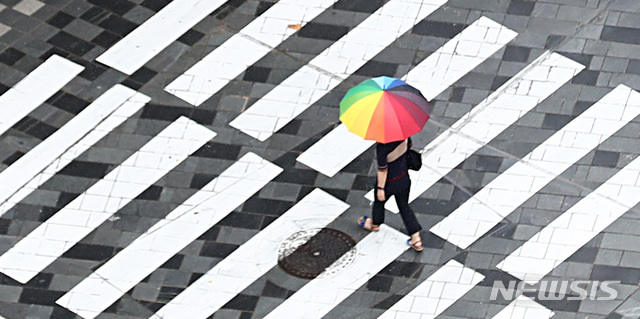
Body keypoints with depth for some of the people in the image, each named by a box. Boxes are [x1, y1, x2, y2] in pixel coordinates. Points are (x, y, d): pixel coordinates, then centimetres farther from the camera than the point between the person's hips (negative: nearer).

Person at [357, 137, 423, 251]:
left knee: (379, 202, 27)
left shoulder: (381, 146, -35)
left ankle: (374, 224, 58)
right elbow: (409, 146, 2)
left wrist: (380, 188, -16)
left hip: (389, 183, -5)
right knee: (404, 206, 24)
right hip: (404, 179, 5)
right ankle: (416, 239, 26)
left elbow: (383, 169, -27)